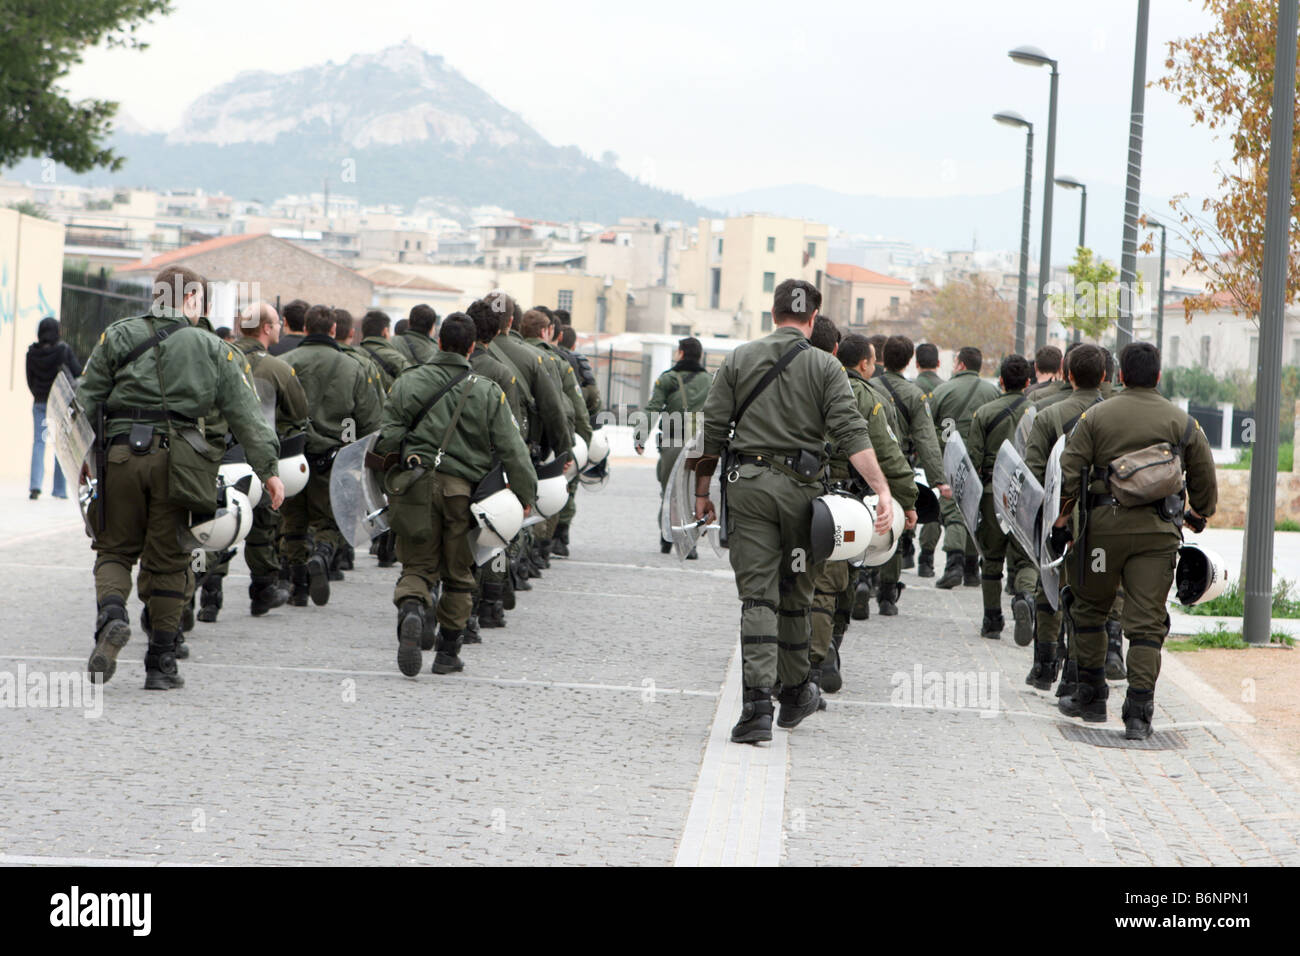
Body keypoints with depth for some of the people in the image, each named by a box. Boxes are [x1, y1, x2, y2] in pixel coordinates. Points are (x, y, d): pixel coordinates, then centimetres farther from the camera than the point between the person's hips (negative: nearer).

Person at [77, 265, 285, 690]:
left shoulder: (118, 336, 6)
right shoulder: (213, 350, 6)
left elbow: (87, 399, 4)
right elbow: (245, 413, 5)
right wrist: (267, 468, 8)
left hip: (122, 452, 0)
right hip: (175, 459, 0)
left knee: (115, 549, 12)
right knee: (167, 560, 7)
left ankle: (112, 614, -18)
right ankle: (161, 663, 10)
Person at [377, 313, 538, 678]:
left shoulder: (408, 383, 2)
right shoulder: (489, 392, 0)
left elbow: (387, 439, -2)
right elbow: (512, 449, 0)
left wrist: (401, 453, 20)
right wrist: (526, 494, 9)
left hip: (416, 484, 0)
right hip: (463, 490, 0)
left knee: (417, 566, 9)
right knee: (458, 575, 13)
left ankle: (411, 610, -24)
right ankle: (448, 653, 17)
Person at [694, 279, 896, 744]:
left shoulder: (739, 359, 7)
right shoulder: (824, 366, 2)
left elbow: (712, 429, 5)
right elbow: (851, 432, -9)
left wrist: (702, 492, 12)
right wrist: (882, 490, -13)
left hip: (746, 483, 1)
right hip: (799, 485, 0)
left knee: (757, 596, -2)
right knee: (796, 592, 14)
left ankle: (757, 702, -15)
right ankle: (795, 692, 27)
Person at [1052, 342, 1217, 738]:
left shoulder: (1095, 416, 3)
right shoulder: (1183, 423, 7)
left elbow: (1069, 473, -4)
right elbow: (1205, 481, 12)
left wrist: (1060, 519, 3)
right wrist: (1198, 516, 28)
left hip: (1103, 526, -1)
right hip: (1158, 531, 1)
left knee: (1089, 610, 16)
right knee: (1147, 623, 0)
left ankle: (1091, 695, 22)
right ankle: (1139, 713, -6)